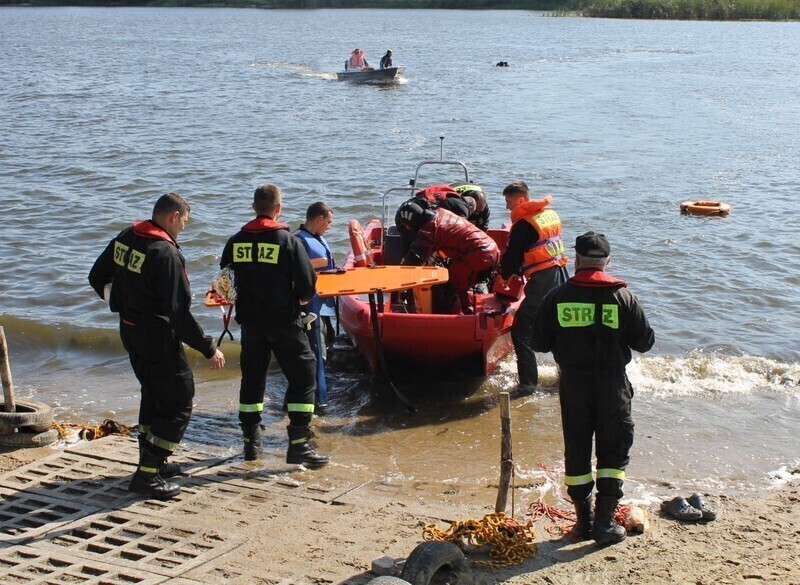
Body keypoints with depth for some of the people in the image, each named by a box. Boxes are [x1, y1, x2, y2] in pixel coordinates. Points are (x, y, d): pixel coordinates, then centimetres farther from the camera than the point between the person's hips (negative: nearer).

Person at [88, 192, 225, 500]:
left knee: (154, 394, 23)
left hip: (129, 330, 9)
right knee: (178, 404, -1)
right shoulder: (166, 254, -24)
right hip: (158, 336, -9)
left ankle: (152, 461, 32)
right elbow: (179, 313, -26)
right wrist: (209, 349, -18)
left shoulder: (125, 238, 3)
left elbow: (97, 278, 15)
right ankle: (147, 474, -2)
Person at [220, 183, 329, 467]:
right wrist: (302, 299, 10)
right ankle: (298, 445, -3)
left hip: (250, 322, 5)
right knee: (303, 375, 2)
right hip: (284, 322, -5)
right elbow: (307, 284, -12)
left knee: (252, 377, 17)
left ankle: (251, 442, 22)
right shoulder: (288, 241, -11)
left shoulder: (236, 241, 1)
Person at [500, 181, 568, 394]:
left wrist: (504, 275, 10)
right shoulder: (551, 215, 12)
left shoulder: (523, 224, -12)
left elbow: (512, 256, -8)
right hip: (560, 275, 9)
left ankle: (528, 382, -8)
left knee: (521, 330, -4)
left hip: (541, 281, -9)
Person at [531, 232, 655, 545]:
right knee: (614, 451, 10)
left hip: (572, 386, 1)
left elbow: (539, 342, 0)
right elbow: (645, 341, -2)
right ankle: (605, 522, 5)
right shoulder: (623, 296, -6)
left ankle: (584, 520, 18)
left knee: (576, 451, 12)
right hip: (612, 386, -1)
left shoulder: (556, 297, -5)